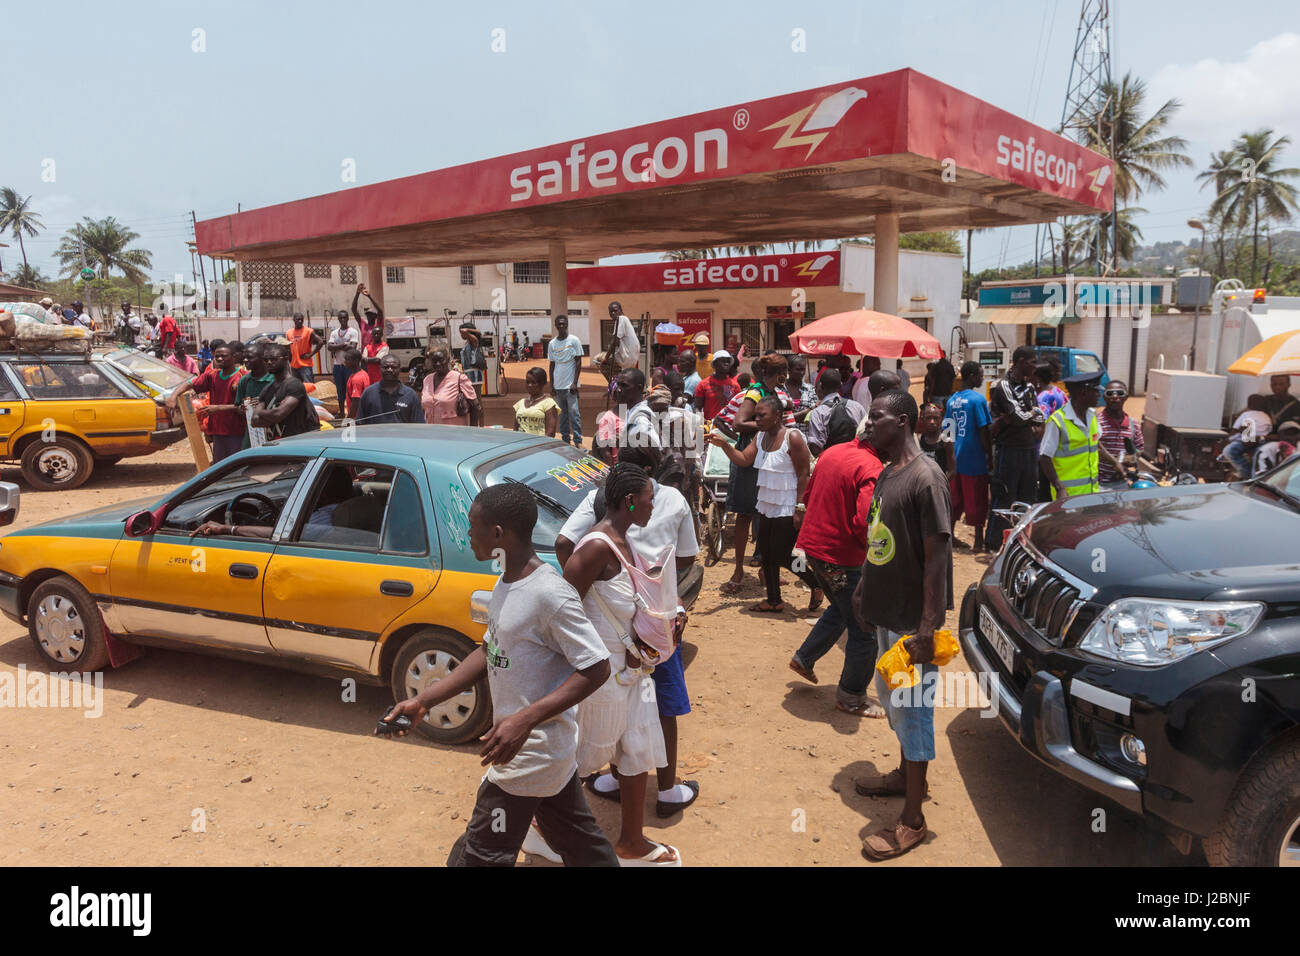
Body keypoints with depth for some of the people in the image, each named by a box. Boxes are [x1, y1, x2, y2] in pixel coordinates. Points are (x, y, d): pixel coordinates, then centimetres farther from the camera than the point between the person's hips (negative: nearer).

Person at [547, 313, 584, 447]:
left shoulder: (574, 340, -1)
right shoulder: (552, 343, 9)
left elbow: (578, 362, -3)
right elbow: (552, 365, 13)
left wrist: (575, 383, -10)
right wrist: (551, 386, 8)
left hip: (570, 385, -4)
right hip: (558, 385, 4)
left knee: (574, 413, -7)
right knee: (562, 414, 8)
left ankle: (578, 441, -2)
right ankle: (565, 440, 14)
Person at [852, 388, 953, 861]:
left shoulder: (925, 477, -19)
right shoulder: (885, 474, 7)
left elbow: (936, 556, -21)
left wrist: (927, 627, -23)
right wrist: (864, 588, 15)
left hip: (912, 618, -8)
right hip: (886, 611, 8)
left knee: (911, 708, 1)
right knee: (891, 698, 21)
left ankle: (912, 819, 13)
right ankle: (906, 773, 42)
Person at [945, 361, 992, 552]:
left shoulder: (952, 400, 8)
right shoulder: (977, 399, -13)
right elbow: (984, 431, -15)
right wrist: (990, 455, -6)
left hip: (956, 457, 7)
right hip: (975, 458, -6)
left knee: (955, 498, 15)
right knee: (977, 501, 2)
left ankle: (949, 535, 20)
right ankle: (979, 541, 8)